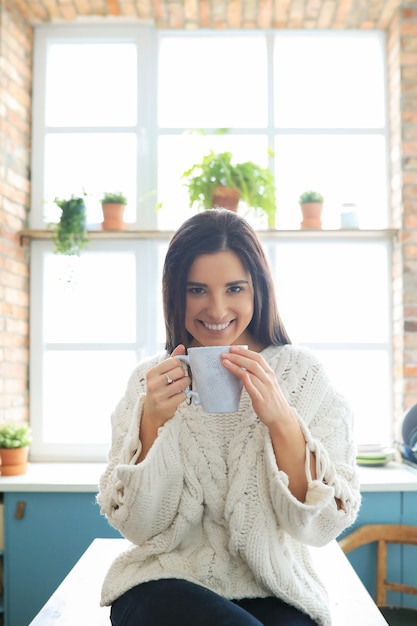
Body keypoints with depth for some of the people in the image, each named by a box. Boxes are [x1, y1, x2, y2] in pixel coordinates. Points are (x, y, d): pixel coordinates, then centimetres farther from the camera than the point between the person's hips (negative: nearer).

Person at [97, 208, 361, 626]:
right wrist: (152, 422, -19)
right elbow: (138, 525, -3)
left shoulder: (303, 376, -3)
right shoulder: (150, 380, 0)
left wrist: (282, 422, -23)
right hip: (167, 584, 0)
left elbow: (322, 526, -7)